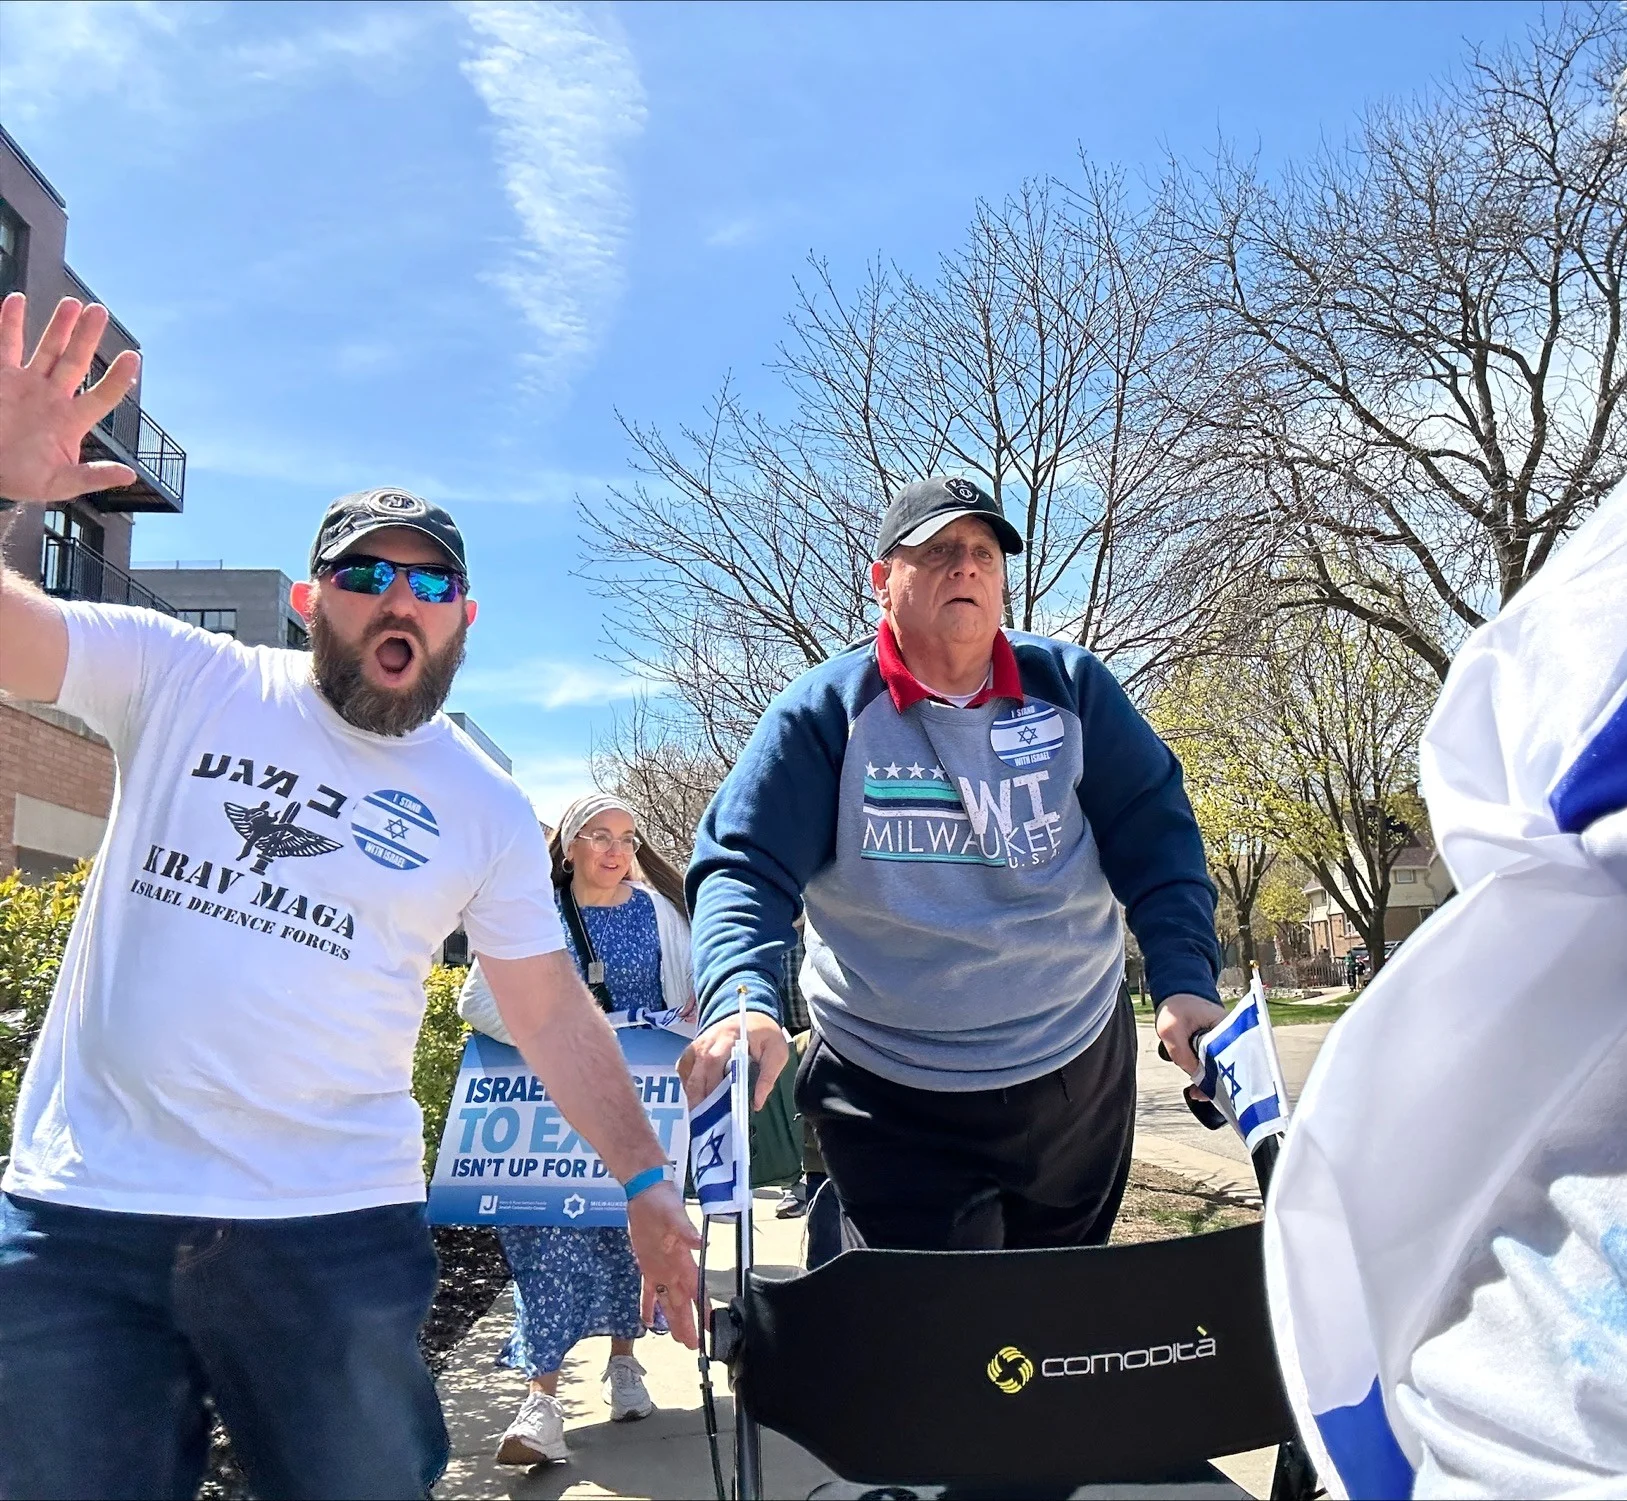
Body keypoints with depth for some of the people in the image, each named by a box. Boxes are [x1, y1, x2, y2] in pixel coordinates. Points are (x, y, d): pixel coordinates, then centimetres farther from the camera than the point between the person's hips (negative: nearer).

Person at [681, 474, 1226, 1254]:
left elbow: (1154, 836, -3)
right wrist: (740, 1002, -32)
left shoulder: (1071, 687, -2)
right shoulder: (823, 712, -9)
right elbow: (745, 870, -13)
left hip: (1082, 1075, 3)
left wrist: (1184, 980, -18)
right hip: (895, 1102, -3)